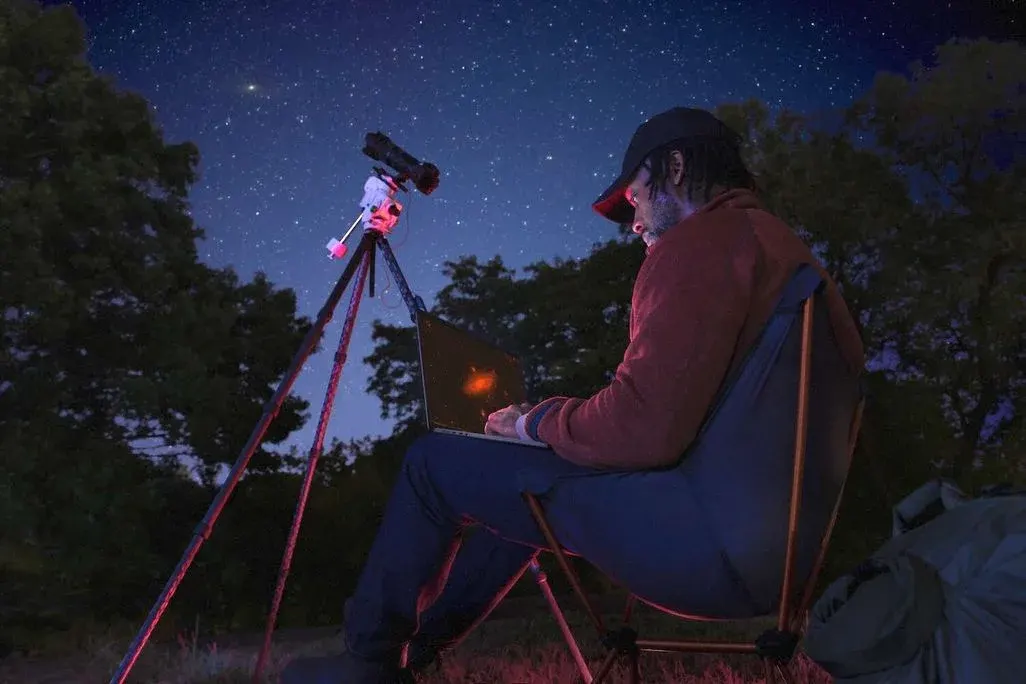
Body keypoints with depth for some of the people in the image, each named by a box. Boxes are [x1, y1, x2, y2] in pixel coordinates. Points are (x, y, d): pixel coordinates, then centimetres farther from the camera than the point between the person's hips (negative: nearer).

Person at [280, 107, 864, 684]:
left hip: (708, 536, -10)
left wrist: (535, 423, -2)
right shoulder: (787, 245, 17)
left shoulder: (704, 239, -13)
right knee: (522, 486, 26)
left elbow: (642, 428, -22)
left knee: (434, 463, 4)